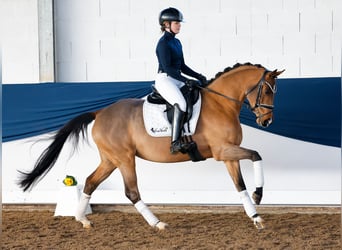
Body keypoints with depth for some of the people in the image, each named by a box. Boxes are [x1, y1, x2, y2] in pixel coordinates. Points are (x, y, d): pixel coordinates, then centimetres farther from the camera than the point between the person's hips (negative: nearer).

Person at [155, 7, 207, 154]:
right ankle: (175, 143, -37)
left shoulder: (177, 43, 17)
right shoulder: (163, 43, -11)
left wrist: (198, 77, 8)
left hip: (177, 80, 10)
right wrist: (186, 81, -23)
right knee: (181, 104, -32)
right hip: (165, 80, -10)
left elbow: (182, 66, 21)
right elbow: (167, 67, -19)